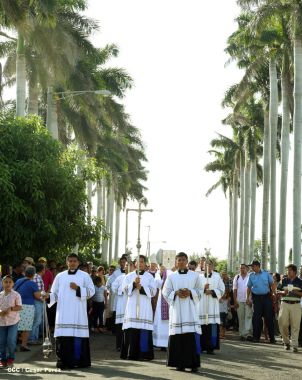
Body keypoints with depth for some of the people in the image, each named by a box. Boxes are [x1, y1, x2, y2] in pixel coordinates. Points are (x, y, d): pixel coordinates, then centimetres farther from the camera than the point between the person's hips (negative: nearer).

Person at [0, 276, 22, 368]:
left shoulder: (16, 295, -4)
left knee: (11, 340, -10)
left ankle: (10, 358, 8)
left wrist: (11, 309, -24)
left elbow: (19, 307, -9)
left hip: (13, 321, -3)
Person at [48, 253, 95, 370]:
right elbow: (55, 293, 12)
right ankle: (63, 361, 2)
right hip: (63, 313, 2)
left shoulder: (85, 276, 8)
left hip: (78, 313, -2)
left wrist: (78, 289, -11)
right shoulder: (60, 276, 14)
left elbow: (91, 291, 1)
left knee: (78, 336, -7)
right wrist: (48, 297, -8)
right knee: (63, 337, -4)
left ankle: (78, 360, -1)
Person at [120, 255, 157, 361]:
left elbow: (153, 291, 1)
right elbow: (125, 289, 2)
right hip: (132, 307, 1)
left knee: (144, 331, -8)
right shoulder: (129, 276, 13)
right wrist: (133, 283, -14)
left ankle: (144, 354, -5)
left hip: (144, 308, -1)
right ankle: (131, 354, -3)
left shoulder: (149, 277, 10)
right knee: (131, 331, -6)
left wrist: (142, 288, -12)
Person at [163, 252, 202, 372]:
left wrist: (190, 293, -10)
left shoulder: (195, 275, 9)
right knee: (178, 336, -3)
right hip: (176, 309, 1)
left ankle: (194, 363, -5)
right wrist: (176, 293, -10)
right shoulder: (171, 276, 10)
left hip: (190, 309, -1)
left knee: (192, 335, -8)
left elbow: (199, 291, 8)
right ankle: (180, 363, 3)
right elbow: (166, 292, 8)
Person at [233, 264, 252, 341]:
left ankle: (248, 334, -14)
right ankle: (242, 334, 11)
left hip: (248, 301, -3)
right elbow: (235, 290, 9)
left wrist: (250, 300, -9)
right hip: (239, 301, 3)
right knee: (241, 318, 6)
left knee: (248, 317, -10)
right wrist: (235, 301, 2)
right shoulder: (237, 277, 11)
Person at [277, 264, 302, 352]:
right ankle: (286, 342, 16)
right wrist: (283, 292, -7)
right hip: (285, 304, 2)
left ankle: (294, 345, -2)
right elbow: (278, 291, 13)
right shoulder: (284, 281, 11)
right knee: (283, 324, -3)